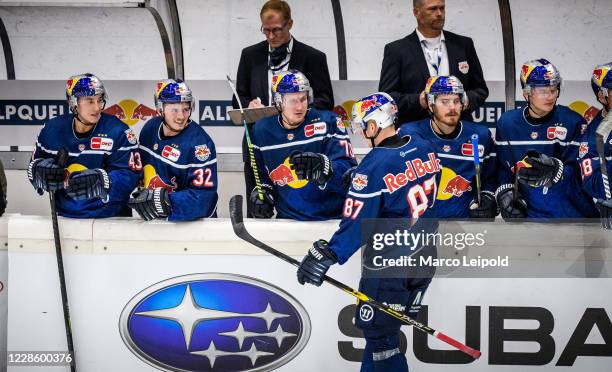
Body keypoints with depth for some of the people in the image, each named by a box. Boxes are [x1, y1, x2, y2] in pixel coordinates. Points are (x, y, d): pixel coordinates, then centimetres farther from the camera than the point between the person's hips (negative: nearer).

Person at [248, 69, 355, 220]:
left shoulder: (328, 122, -5)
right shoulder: (261, 131, 6)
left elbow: (348, 172, -16)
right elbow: (260, 173, 24)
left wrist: (322, 166, -34)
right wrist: (261, 191, 4)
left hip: (332, 218, -4)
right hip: (288, 220, 4)